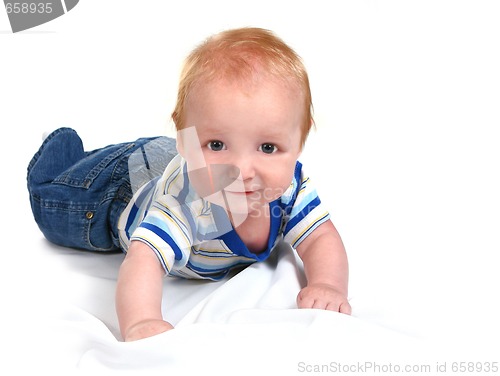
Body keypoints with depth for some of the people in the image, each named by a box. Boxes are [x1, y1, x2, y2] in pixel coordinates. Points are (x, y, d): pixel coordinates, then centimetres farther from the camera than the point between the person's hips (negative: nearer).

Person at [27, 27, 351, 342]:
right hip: (122, 187, -3)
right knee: (50, 201, 23)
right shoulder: (185, 205, -52)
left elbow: (322, 238, -31)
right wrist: (140, 323, -79)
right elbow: (143, 262, -60)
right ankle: (64, 147, 45)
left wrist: (328, 284, -51)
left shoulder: (290, 185, -34)